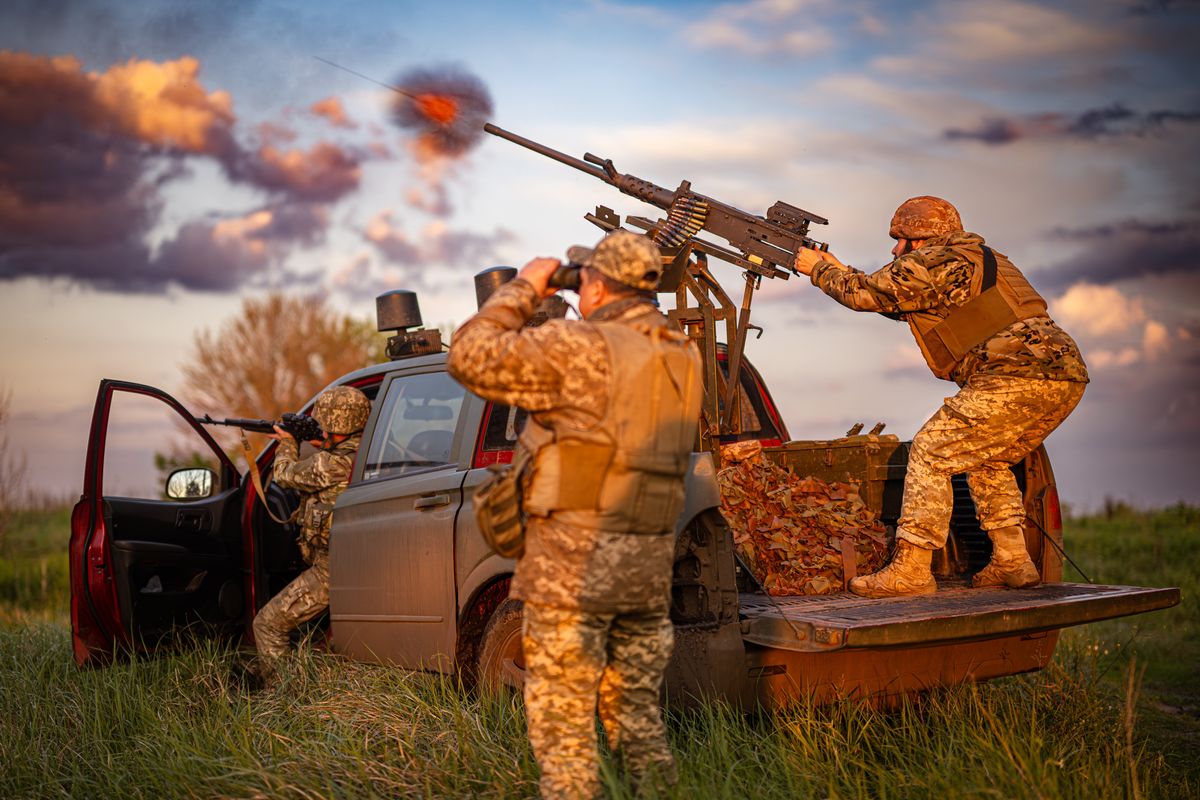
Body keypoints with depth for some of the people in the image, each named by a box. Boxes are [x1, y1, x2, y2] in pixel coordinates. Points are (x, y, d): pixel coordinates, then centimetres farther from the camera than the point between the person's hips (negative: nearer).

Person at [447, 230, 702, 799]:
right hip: (650, 563, 8)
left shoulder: (580, 347, -15)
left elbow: (470, 355, -11)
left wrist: (522, 289, 1)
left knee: (563, 726, 0)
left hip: (574, 562, -8)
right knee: (638, 718, 19)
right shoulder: (684, 358, 9)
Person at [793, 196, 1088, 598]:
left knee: (931, 452, -4)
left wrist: (818, 269, 21)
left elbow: (865, 294, 4)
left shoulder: (934, 263, -1)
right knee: (987, 460, 27)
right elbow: (899, 301, 37)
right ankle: (1012, 561, 23)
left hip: (1018, 375, -10)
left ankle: (911, 570, -6)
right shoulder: (980, 260, 29)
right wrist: (838, 269, 38)